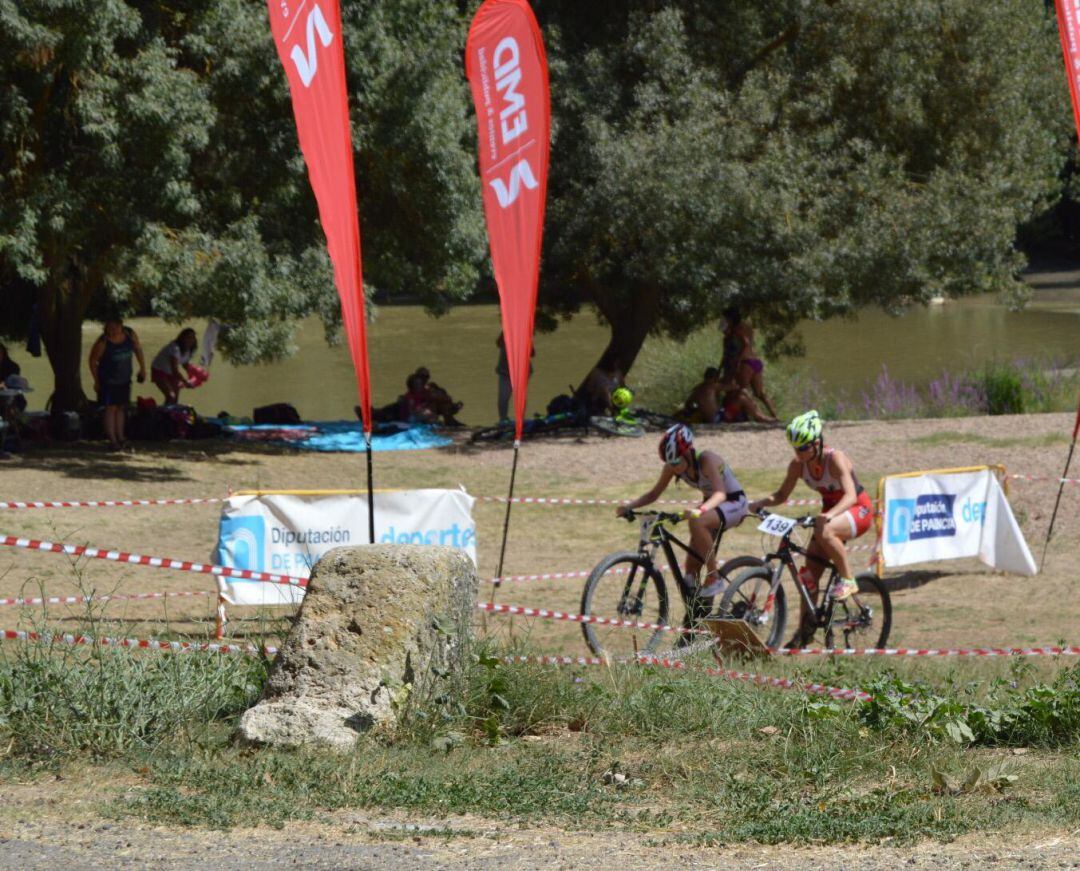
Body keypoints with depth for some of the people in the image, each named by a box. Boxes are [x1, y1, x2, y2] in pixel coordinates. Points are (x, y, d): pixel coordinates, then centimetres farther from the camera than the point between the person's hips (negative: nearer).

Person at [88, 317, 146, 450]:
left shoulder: (130, 334, -9)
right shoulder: (103, 342, -21)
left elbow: (138, 349, 9)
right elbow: (93, 361, -10)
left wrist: (143, 368, 12)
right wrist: (97, 381, -5)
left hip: (124, 379, 5)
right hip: (108, 380, -5)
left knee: (121, 407, 12)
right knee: (111, 408, -8)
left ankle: (120, 437, 20)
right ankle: (112, 440, -8)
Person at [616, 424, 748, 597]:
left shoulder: (706, 460, -30)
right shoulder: (672, 466, -12)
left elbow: (720, 493, -42)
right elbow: (654, 494, -5)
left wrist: (701, 510, -60)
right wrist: (628, 506, -22)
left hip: (734, 503, -7)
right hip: (710, 505, 7)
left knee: (696, 523, -37)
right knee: (691, 570, -3)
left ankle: (713, 579, -26)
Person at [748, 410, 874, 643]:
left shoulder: (835, 459, -27)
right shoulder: (798, 465, -9)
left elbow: (850, 495, -38)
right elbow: (782, 495, -1)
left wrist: (829, 515, -56)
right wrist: (760, 503, -21)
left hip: (859, 510, -7)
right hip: (831, 513, 7)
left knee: (824, 532, -39)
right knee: (810, 572, -4)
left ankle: (848, 580, -20)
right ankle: (803, 632, 3)